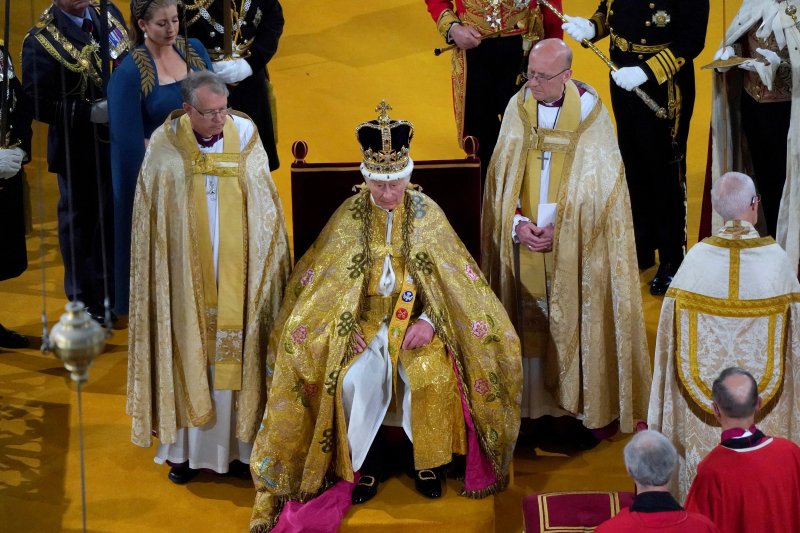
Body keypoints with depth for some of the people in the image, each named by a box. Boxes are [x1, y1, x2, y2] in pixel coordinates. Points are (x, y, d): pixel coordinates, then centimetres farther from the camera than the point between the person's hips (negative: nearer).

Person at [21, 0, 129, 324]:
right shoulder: (41, 41, -18)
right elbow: (38, 103, -19)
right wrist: (91, 113, -27)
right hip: (80, 152, -6)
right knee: (80, 223, 12)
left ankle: (115, 293, 38)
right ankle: (87, 302, 29)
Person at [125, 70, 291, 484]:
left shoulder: (245, 137, -3)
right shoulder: (164, 147, -6)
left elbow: (265, 209, 4)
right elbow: (151, 222, 1)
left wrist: (266, 270, 3)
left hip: (236, 275, 1)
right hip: (184, 277, -1)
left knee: (232, 354, 6)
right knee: (187, 352, 5)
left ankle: (236, 445, 17)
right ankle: (183, 448, 16)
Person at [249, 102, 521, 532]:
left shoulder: (426, 213, -2)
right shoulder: (350, 215, -2)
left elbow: (453, 277, -1)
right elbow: (326, 278, 1)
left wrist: (429, 319, -18)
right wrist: (346, 325, -14)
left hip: (415, 314, 0)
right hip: (365, 315, 0)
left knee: (432, 376, -29)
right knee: (354, 380, -27)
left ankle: (428, 461, -5)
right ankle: (366, 462, -4)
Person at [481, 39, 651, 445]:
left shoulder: (589, 112, -10)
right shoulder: (518, 108, -1)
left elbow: (601, 185, -7)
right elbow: (500, 176, 4)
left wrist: (560, 228, -13)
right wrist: (517, 224, -10)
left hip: (575, 248, -3)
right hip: (525, 243, 3)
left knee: (577, 322, 4)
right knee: (530, 322, 7)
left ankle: (589, 411, 15)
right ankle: (533, 403, 18)